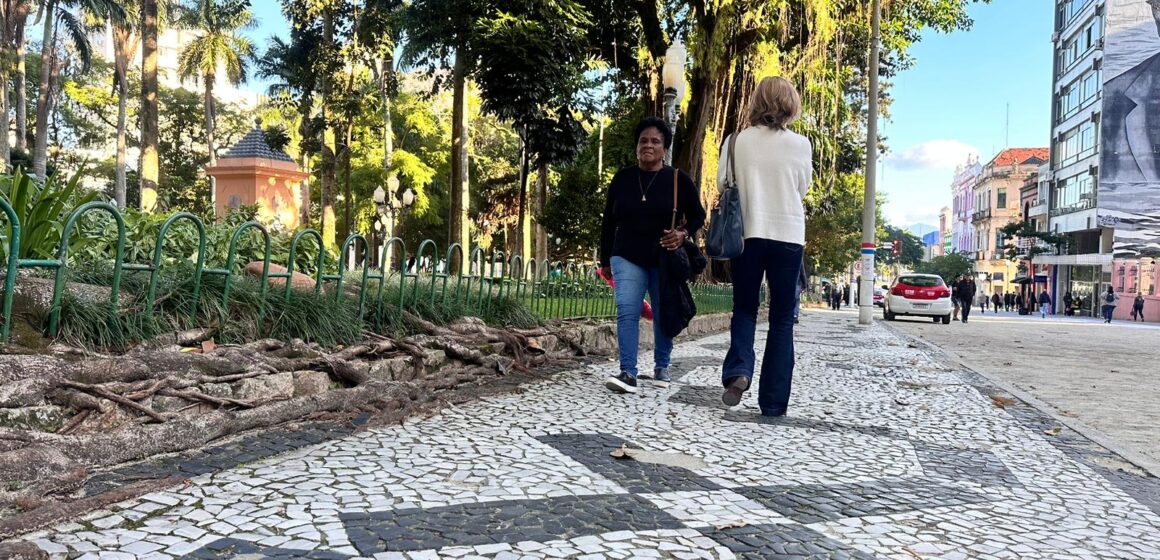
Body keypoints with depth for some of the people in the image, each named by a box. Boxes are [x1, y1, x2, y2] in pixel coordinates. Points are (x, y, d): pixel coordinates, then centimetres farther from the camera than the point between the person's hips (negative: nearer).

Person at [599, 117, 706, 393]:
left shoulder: (678, 179, -2)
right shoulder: (622, 178, 4)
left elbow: (698, 215, 6)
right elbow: (608, 222, 10)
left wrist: (684, 234, -15)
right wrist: (605, 260, 11)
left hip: (665, 260, 0)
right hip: (627, 258, 1)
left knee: (664, 314, 9)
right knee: (627, 312, -13)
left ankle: (661, 367, 26)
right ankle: (628, 373, -17)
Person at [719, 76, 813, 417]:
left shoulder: (738, 141, -3)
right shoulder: (800, 145, -2)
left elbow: (722, 182, 4)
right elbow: (803, 188, 9)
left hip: (748, 234, 0)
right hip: (788, 236, 0)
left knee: (744, 309, 17)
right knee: (782, 319, 7)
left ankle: (738, 370, -9)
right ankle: (774, 403, 8)